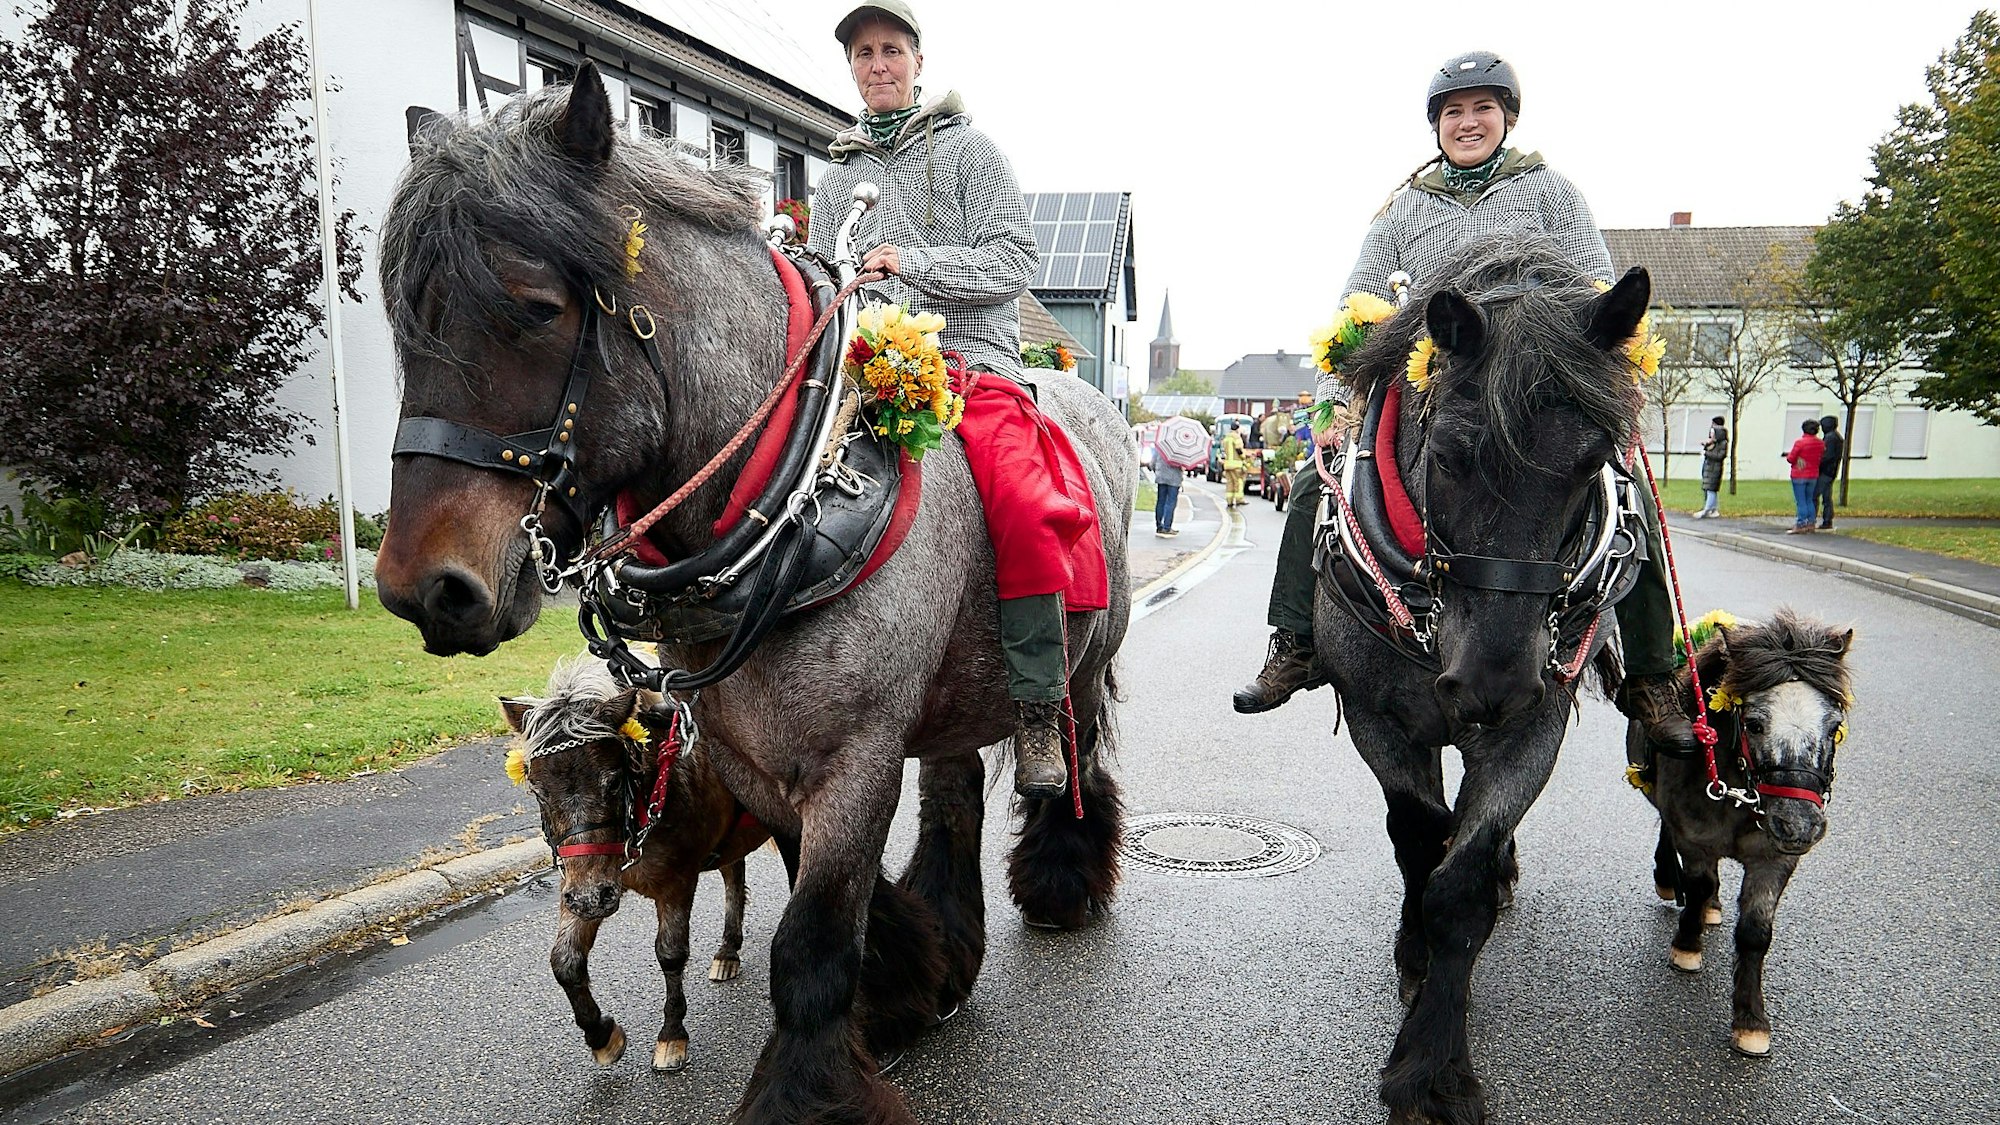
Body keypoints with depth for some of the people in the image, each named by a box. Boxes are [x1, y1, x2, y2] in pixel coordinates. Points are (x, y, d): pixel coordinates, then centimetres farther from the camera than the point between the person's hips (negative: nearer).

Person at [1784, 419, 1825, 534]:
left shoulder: (1800, 442, -17)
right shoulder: (1821, 443, 1)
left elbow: (1791, 459, -13)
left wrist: (1787, 455, 9)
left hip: (1799, 476, -6)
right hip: (1814, 475, 6)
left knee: (1800, 501, -1)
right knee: (1809, 500, 16)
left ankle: (1801, 525, -1)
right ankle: (1810, 524, 16)